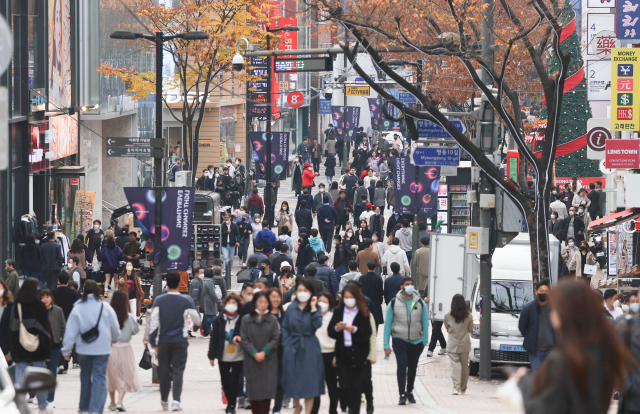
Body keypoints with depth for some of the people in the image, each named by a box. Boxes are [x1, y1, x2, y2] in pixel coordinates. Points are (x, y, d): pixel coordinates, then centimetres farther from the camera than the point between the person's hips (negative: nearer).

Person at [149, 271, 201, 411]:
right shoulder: (186, 300, -5)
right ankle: (176, 400, -14)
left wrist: (153, 342, 3)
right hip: (180, 341, -1)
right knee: (178, 371, 0)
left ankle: (164, 401, 20)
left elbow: (154, 322, -4)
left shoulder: (159, 300, -3)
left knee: (164, 371, 11)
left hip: (163, 341, 1)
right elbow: (197, 320, 2)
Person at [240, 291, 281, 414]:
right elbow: (244, 339, 0)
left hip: (268, 360, 0)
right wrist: (254, 353, -11)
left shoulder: (272, 320, 3)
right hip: (251, 361, 0)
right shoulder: (246, 319, 2)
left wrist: (264, 352, -11)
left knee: (267, 389, -6)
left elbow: (275, 339, 0)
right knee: (253, 390, 1)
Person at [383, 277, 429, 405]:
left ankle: (409, 391, 31)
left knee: (413, 367, 13)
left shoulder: (421, 303, 2)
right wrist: (386, 345, -3)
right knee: (402, 365, -16)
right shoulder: (394, 303, -2)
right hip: (399, 340, -2)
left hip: (416, 341, 2)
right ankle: (402, 394, -16)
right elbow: (387, 324, 1)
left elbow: (425, 323, 7)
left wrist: (425, 341, -1)